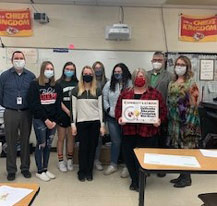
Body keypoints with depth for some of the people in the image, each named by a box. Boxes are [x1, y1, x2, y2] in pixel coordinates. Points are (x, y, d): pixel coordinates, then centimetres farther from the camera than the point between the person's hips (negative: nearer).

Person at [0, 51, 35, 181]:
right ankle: (11, 170, 17)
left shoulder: (31, 76, 2)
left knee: (25, 141, 10)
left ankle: (25, 168, 22)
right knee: (11, 142, 5)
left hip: (26, 113, 1)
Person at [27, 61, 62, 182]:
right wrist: (45, 120, -13)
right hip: (39, 120, -4)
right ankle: (40, 171, 14)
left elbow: (58, 105, 4)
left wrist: (55, 120, -6)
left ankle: (45, 169, 23)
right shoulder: (35, 85, -5)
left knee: (48, 145, 10)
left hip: (53, 121, 4)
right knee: (41, 145, 2)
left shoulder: (57, 86, 8)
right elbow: (34, 105, -11)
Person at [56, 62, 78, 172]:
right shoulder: (59, 83, -3)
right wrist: (67, 111, -14)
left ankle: (69, 160, 24)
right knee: (61, 138, 6)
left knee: (71, 138, 11)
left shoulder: (77, 83, 4)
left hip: (74, 115, 3)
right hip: (62, 114, -3)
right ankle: (60, 161, 17)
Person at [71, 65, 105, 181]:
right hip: (81, 122, -1)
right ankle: (82, 171, 16)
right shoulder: (76, 90, 3)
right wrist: (73, 124, -2)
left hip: (95, 122, 1)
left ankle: (89, 171, 18)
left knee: (92, 147, 6)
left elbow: (100, 108, 6)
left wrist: (102, 125, 1)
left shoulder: (97, 91, 6)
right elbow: (74, 109, 3)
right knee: (83, 147, 2)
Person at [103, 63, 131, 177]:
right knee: (115, 141, 12)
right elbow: (104, 99, 8)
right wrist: (109, 110, -2)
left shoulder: (130, 84, -6)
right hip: (112, 117, 3)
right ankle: (113, 164, 25)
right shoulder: (109, 84, 6)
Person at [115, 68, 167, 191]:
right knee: (129, 157, 6)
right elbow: (118, 108, 10)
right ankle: (134, 180, 27)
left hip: (147, 131, -2)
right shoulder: (125, 93, 12)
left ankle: (140, 182, 19)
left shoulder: (155, 93, 6)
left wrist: (160, 120, -12)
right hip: (129, 130, 3)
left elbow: (163, 110, 4)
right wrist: (119, 118, -8)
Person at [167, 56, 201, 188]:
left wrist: (189, 123, -16)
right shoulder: (172, 83, 12)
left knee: (186, 148, -1)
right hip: (174, 120, 7)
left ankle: (187, 178, 12)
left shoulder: (191, 83, -8)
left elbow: (193, 104, -12)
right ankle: (182, 175, 24)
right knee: (177, 148, 11)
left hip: (186, 121, -7)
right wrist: (169, 118, 11)